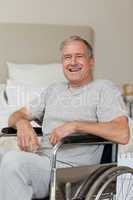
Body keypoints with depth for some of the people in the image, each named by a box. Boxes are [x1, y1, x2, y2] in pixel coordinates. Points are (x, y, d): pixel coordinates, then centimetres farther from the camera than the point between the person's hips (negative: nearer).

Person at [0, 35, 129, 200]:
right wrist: (22, 123, -1)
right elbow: (15, 116, 25)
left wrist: (75, 126, -16)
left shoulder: (104, 88, 3)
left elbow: (122, 135, -12)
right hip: (41, 163, 6)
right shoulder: (53, 90, 24)